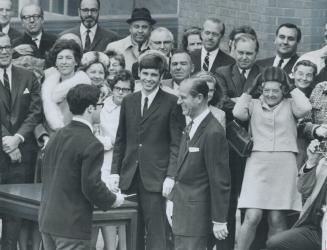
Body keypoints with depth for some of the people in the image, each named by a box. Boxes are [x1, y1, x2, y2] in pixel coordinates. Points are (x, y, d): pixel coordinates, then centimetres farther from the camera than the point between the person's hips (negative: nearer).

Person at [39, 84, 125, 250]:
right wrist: (113, 200, 0)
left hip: (46, 221, 8)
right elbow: (91, 185, -19)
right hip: (72, 227, -8)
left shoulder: (56, 137, 10)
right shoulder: (91, 145, -16)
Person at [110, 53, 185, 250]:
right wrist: (115, 171, 9)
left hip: (156, 179, -5)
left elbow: (177, 143, -4)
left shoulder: (171, 103, -2)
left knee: (157, 233, -6)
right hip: (129, 177, 5)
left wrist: (171, 176, -11)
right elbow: (120, 140, 17)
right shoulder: (128, 101, 13)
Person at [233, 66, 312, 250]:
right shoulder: (254, 104, 11)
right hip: (258, 162, 0)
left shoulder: (290, 105, 9)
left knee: (277, 219, 2)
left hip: (284, 165, 0)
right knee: (253, 216, -11)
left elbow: (305, 108, -11)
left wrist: (292, 88, 0)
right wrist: (251, 90, 1)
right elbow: (238, 113, -7)